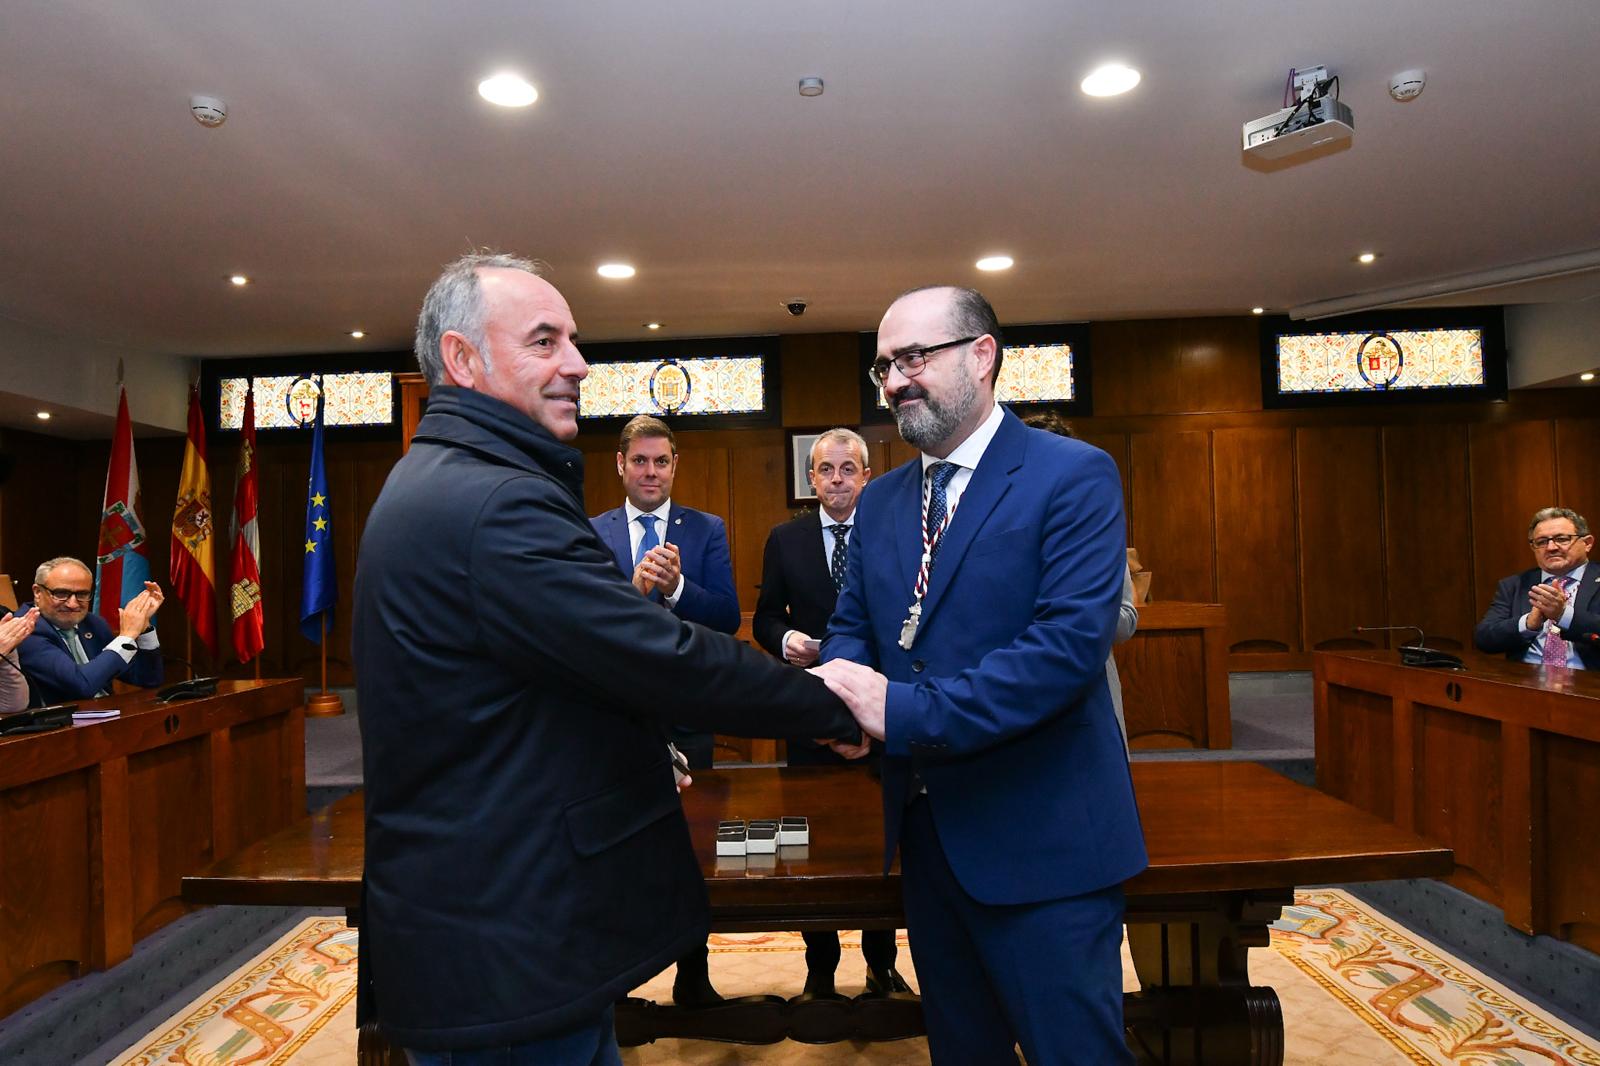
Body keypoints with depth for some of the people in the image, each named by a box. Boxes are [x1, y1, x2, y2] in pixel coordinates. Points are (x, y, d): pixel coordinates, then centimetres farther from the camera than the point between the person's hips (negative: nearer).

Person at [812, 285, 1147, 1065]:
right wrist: (842, 685, -14)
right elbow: (851, 624, 11)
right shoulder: (880, 501, 9)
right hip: (926, 828, 7)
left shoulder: (1075, 476, -12)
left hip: (1041, 840, -6)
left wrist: (903, 710, -26)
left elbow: (1072, 642, -23)